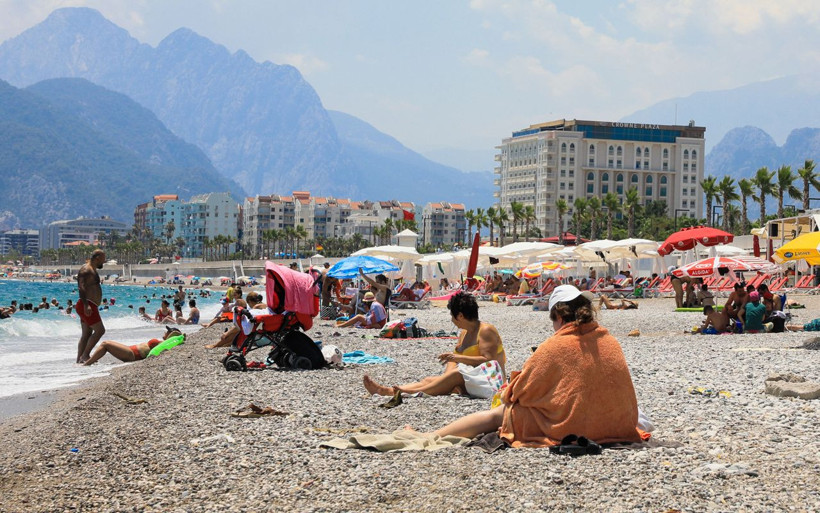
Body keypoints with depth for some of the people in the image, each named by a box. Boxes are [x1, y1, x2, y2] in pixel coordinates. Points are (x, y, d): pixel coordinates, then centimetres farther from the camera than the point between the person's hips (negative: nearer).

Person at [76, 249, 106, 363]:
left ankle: (79, 359, 10)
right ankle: (85, 355, -13)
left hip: (89, 306, 11)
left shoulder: (92, 270, 21)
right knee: (99, 330, -13)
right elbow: (81, 287, -23)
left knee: (86, 334, 9)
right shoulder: (86, 270, -12)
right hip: (87, 306, -11)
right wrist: (86, 305, -32)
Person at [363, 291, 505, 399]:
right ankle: (388, 390, -26)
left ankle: (412, 392, -41)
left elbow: (488, 360, -20)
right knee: (430, 379, -10)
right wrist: (448, 375, -9)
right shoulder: (464, 333, 19)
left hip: (490, 381, -8)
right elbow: (454, 357, 11)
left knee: (458, 374, -33)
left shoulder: (486, 330, -9)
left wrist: (459, 358, -26)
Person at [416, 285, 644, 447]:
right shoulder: (612, 344, 3)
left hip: (565, 429, -6)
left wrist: (506, 393, 19)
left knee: (496, 414, 12)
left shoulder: (554, 347, -12)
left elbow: (519, 392, -4)